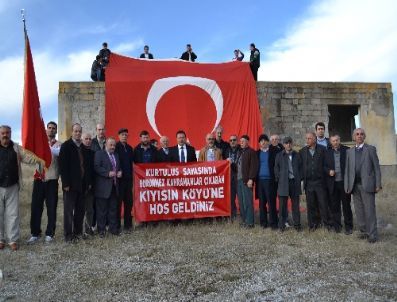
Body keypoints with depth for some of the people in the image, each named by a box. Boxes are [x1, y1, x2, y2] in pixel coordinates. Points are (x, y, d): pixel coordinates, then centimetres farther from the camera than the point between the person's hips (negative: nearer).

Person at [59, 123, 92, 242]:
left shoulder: (84, 148, 13)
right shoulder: (66, 146, -4)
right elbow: (63, 166, -11)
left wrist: (88, 182, 9)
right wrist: (65, 183, -16)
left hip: (82, 184, 6)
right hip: (71, 184, -5)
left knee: (80, 210, 9)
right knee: (69, 210, 1)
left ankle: (78, 232, 19)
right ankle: (68, 235, 8)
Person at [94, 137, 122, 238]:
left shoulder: (116, 155, 18)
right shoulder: (99, 154, -3)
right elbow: (96, 167, -14)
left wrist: (120, 172, 3)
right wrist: (108, 173, -21)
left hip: (114, 186, 6)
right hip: (103, 187, -6)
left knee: (113, 209, 11)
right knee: (102, 209, 1)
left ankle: (113, 228, 19)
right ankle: (101, 230, 10)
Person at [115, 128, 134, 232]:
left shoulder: (129, 148, 14)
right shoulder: (116, 147, -5)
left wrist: (131, 176, 10)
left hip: (128, 179, 6)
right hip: (119, 178, -6)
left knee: (129, 202, 8)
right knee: (118, 202, 0)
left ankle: (128, 225, 18)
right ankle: (117, 226, 9)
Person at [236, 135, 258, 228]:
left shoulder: (251, 152, -3)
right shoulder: (240, 152, 19)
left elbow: (253, 167, -10)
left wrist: (251, 179, -17)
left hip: (246, 180, -7)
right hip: (239, 180, 7)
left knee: (248, 202, -5)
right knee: (241, 202, 7)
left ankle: (249, 222, 1)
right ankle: (244, 220, 14)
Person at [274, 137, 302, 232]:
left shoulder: (297, 155, 10)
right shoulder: (279, 155, 6)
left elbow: (300, 167, 11)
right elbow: (276, 169, 7)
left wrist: (299, 178, 2)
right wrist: (279, 179, 0)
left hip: (295, 182, 1)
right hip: (283, 183, -1)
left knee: (295, 205, 6)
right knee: (283, 205, 2)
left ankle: (297, 224, 16)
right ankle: (281, 225, 10)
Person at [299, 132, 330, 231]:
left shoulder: (322, 149, 1)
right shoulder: (302, 151, 6)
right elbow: (300, 166, 7)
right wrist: (302, 177, 1)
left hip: (320, 181, -2)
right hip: (308, 182, 2)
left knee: (323, 203, 2)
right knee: (311, 205, 7)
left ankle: (326, 223, 12)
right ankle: (313, 224, 16)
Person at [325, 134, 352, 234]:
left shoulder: (347, 150, 0)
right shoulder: (327, 152, 7)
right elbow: (324, 166, 11)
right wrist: (328, 171, -10)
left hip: (344, 182, -2)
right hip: (332, 184, 2)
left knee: (346, 205, 6)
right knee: (334, 206, 7)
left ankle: (348, 226, 17)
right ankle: (336, 226, 19)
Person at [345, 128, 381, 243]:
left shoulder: (371, 149, 4)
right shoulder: (349, 151, 12)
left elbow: (376, 167, 1)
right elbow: (347, 169, 11)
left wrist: (378, 184, -5)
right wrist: (347, 185, 4)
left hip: (367, 185, -3)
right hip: (355, 185, 3)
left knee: (369, 210, -4)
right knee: (359, 210, 7)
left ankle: (372, 234, 3)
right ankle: (364, 231, 17)